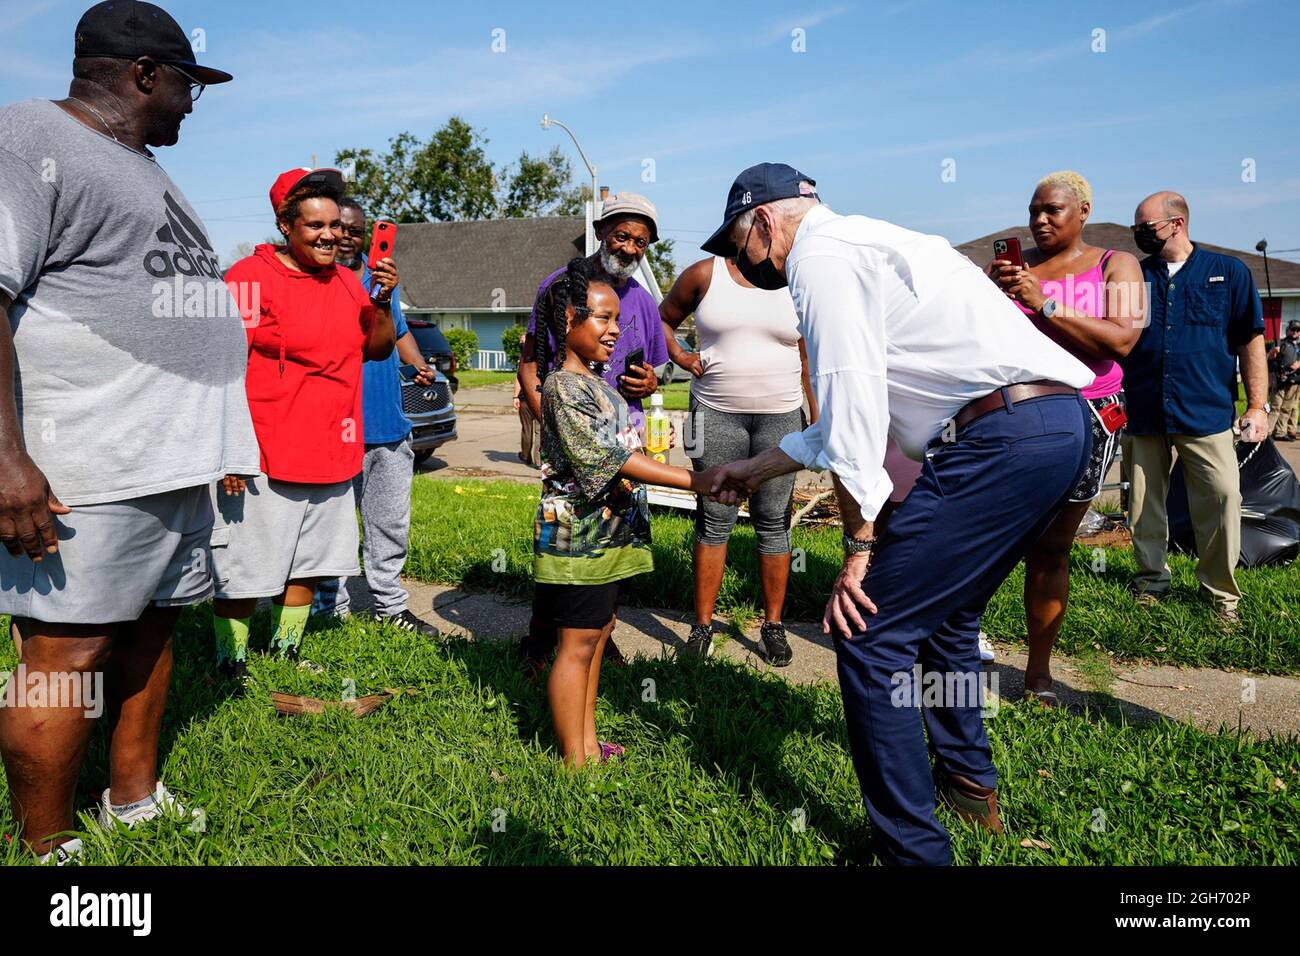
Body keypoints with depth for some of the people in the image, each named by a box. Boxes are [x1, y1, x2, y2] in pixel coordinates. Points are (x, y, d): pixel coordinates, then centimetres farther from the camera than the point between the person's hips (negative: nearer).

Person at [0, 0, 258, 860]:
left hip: (174, 459, 10)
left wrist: (218, 438, 25)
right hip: (87, 469, -9)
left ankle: (134, 800, 30)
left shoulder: (146, 168, 23)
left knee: (150, 630, 15)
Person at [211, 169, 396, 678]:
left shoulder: (347, 281, 11)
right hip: (266, 460, -7)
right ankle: (231, 664, 17)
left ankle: (286, 650, 33)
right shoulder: (251, 276, -10)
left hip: (332, 457, 7)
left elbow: (378, 349, 15)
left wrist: (383, 301, -4)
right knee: (246, 574, 1)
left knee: (306, 566, 17)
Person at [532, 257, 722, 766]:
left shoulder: (596, 381, 13)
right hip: (579, 531, -10)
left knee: (597, 633, 16)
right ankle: (574, 761, 10)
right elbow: (604, 456, -26)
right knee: (578, 643, -1)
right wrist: (692, 480, -29)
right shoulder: (564, 385, -17)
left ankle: (588, 743, 28)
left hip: (607, 532, 10)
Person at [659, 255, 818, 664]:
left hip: (781, 416, 1)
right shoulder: (704, 274, 4)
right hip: (716, 414, 0)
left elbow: (809, 359, 8)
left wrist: (818, 421, 3)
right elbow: (663, 319, 17)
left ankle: (773, 625, 16)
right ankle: (703, 626, 12)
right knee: (714, 520, 3)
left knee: (774, 522, 4)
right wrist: (682, 357, -1)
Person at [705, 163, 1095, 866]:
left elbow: (853, 408, -13)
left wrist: (858, 545, -9)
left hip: (1003, 434, -11)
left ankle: (913, 849, 3)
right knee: (944, 615, 26)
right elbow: (851, 416, 31)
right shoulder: (863, 245, 27)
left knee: (869, 633, -6)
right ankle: (970, 788, 43)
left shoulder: (821, 256, -4)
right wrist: (754, 469, 37)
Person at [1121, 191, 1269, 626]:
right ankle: (1152, 580, 24)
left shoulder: (1228, 272, 6)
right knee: (1144, 504, 7)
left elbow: (1251, 341, 5)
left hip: (1206, 411, -2)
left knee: (1223, 499, -9)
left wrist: (1257, 406, 0)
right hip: (1143, 412, 3)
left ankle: (1222, 594, 5)